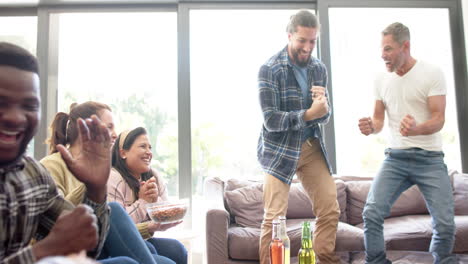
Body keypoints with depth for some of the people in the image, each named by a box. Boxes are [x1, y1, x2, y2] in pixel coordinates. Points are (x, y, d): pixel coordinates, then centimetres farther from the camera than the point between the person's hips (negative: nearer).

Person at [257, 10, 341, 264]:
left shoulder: (319, 68, 5)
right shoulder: (269, 69, -12)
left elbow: (324, 116, 7)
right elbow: (270, 120, -17)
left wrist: (323, 107, -16)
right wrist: (308, 114, -27)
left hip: (311, 147, 5)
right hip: (279, 150, -5)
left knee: (330, 210, 6)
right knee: (275, 217, -5)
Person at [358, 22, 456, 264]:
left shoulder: (432, 73, -4)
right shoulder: (382, 79, 7)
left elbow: (439, 119, -9)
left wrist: (416, 129, -31)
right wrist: (371, 127, -13)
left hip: (430, 159, -2)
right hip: (395, 158, 2)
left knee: (445, 223, -5)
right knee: (371, 214, -13)